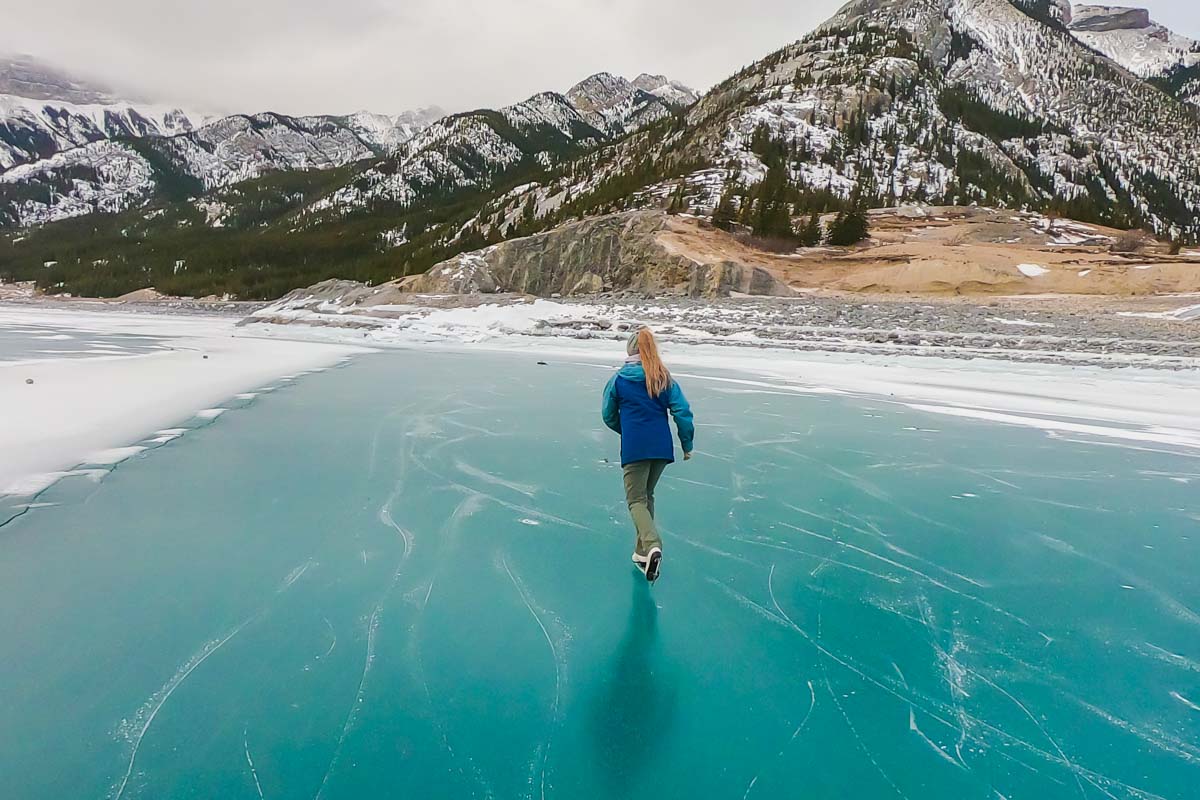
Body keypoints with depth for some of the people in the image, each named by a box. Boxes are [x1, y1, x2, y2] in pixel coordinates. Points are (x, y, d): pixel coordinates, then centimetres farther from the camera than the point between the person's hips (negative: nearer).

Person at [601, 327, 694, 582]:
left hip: (634, 448, -3)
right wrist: (687, 444, 7)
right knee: (647, 495, 20)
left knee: (636, 500, 1)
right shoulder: (665, 378, 4)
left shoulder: (618, 379, 1)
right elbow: (683, 412, -2)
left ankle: (652, 545, -24)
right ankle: (642, 551, 25)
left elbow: (608, 415, 9)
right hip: (662, 447, 4)